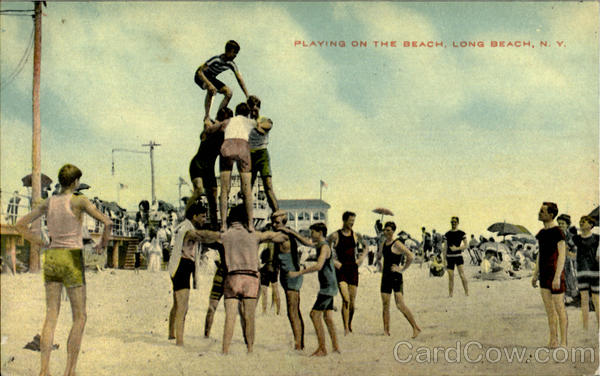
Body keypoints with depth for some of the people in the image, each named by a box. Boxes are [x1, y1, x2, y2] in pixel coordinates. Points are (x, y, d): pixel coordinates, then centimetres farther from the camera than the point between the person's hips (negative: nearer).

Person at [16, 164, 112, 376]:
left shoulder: (48, 203, 6)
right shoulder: (79, 201, -10)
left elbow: (20, 225, 9)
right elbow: (107, 222, -20)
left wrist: (41, 244, 15)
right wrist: (103, 244, -2)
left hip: (51, 258, 5)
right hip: (72, 260, -5)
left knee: (51, 316, 8)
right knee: (80, 318, 3)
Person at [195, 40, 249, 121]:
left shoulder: (231, 64, -14)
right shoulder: (216, 60, -32)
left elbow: (240, 79, -13)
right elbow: (200, 72, -34)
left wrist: (247, 96, -21)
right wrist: (209, 84, -48)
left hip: (211, 78, 7)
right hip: (201, 77, -7)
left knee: (229, 93, -7)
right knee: (212, 89, -37)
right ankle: (207, 116, -30)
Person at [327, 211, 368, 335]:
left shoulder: (356, 235, 6)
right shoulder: (335, 236, -6)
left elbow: (366, 246, 24)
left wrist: (362, 257, 9)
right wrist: (333, 261, -9)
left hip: (353, 269, 4)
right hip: (341, 270, -4)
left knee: (352, 301, 7)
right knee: (346, 299, -17)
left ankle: (350, 325, 26)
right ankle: (346, 328, -14)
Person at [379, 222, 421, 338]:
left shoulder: (397, 244, -12)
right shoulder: (383, 244, 12)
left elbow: (411, 256, -21)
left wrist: (402, 269, -14)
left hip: (396, 277, -7)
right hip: (385, 276, 8)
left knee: (400, 305, -12)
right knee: (385, 305, 6)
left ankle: (416, 328, -4)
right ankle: (386, 331, 11)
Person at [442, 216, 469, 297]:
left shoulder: (462, 233, 2)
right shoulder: (447, 234, 8)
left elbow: (465, 246, 2)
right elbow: (445, 248, 8)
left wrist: (456, 248, -13)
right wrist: (444, 259, 2)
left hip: (458, 256, -2)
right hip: (449, 257, 2)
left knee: (462, 275, -14)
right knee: (451, 277, 2)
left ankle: (467, 292, -9)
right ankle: (450, 294, 8)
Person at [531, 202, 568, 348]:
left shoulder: (558, 232, -14)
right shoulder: (542, 233, 13)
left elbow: (562, 255, -17)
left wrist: (557, 277, -22)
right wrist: (535, 274, 16)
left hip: (555, 274, -8)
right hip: (544, 275, 8)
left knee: (559, 308, -3)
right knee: (549, 309, 10)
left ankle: (563, 343, 4)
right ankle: (553, 341, 17)